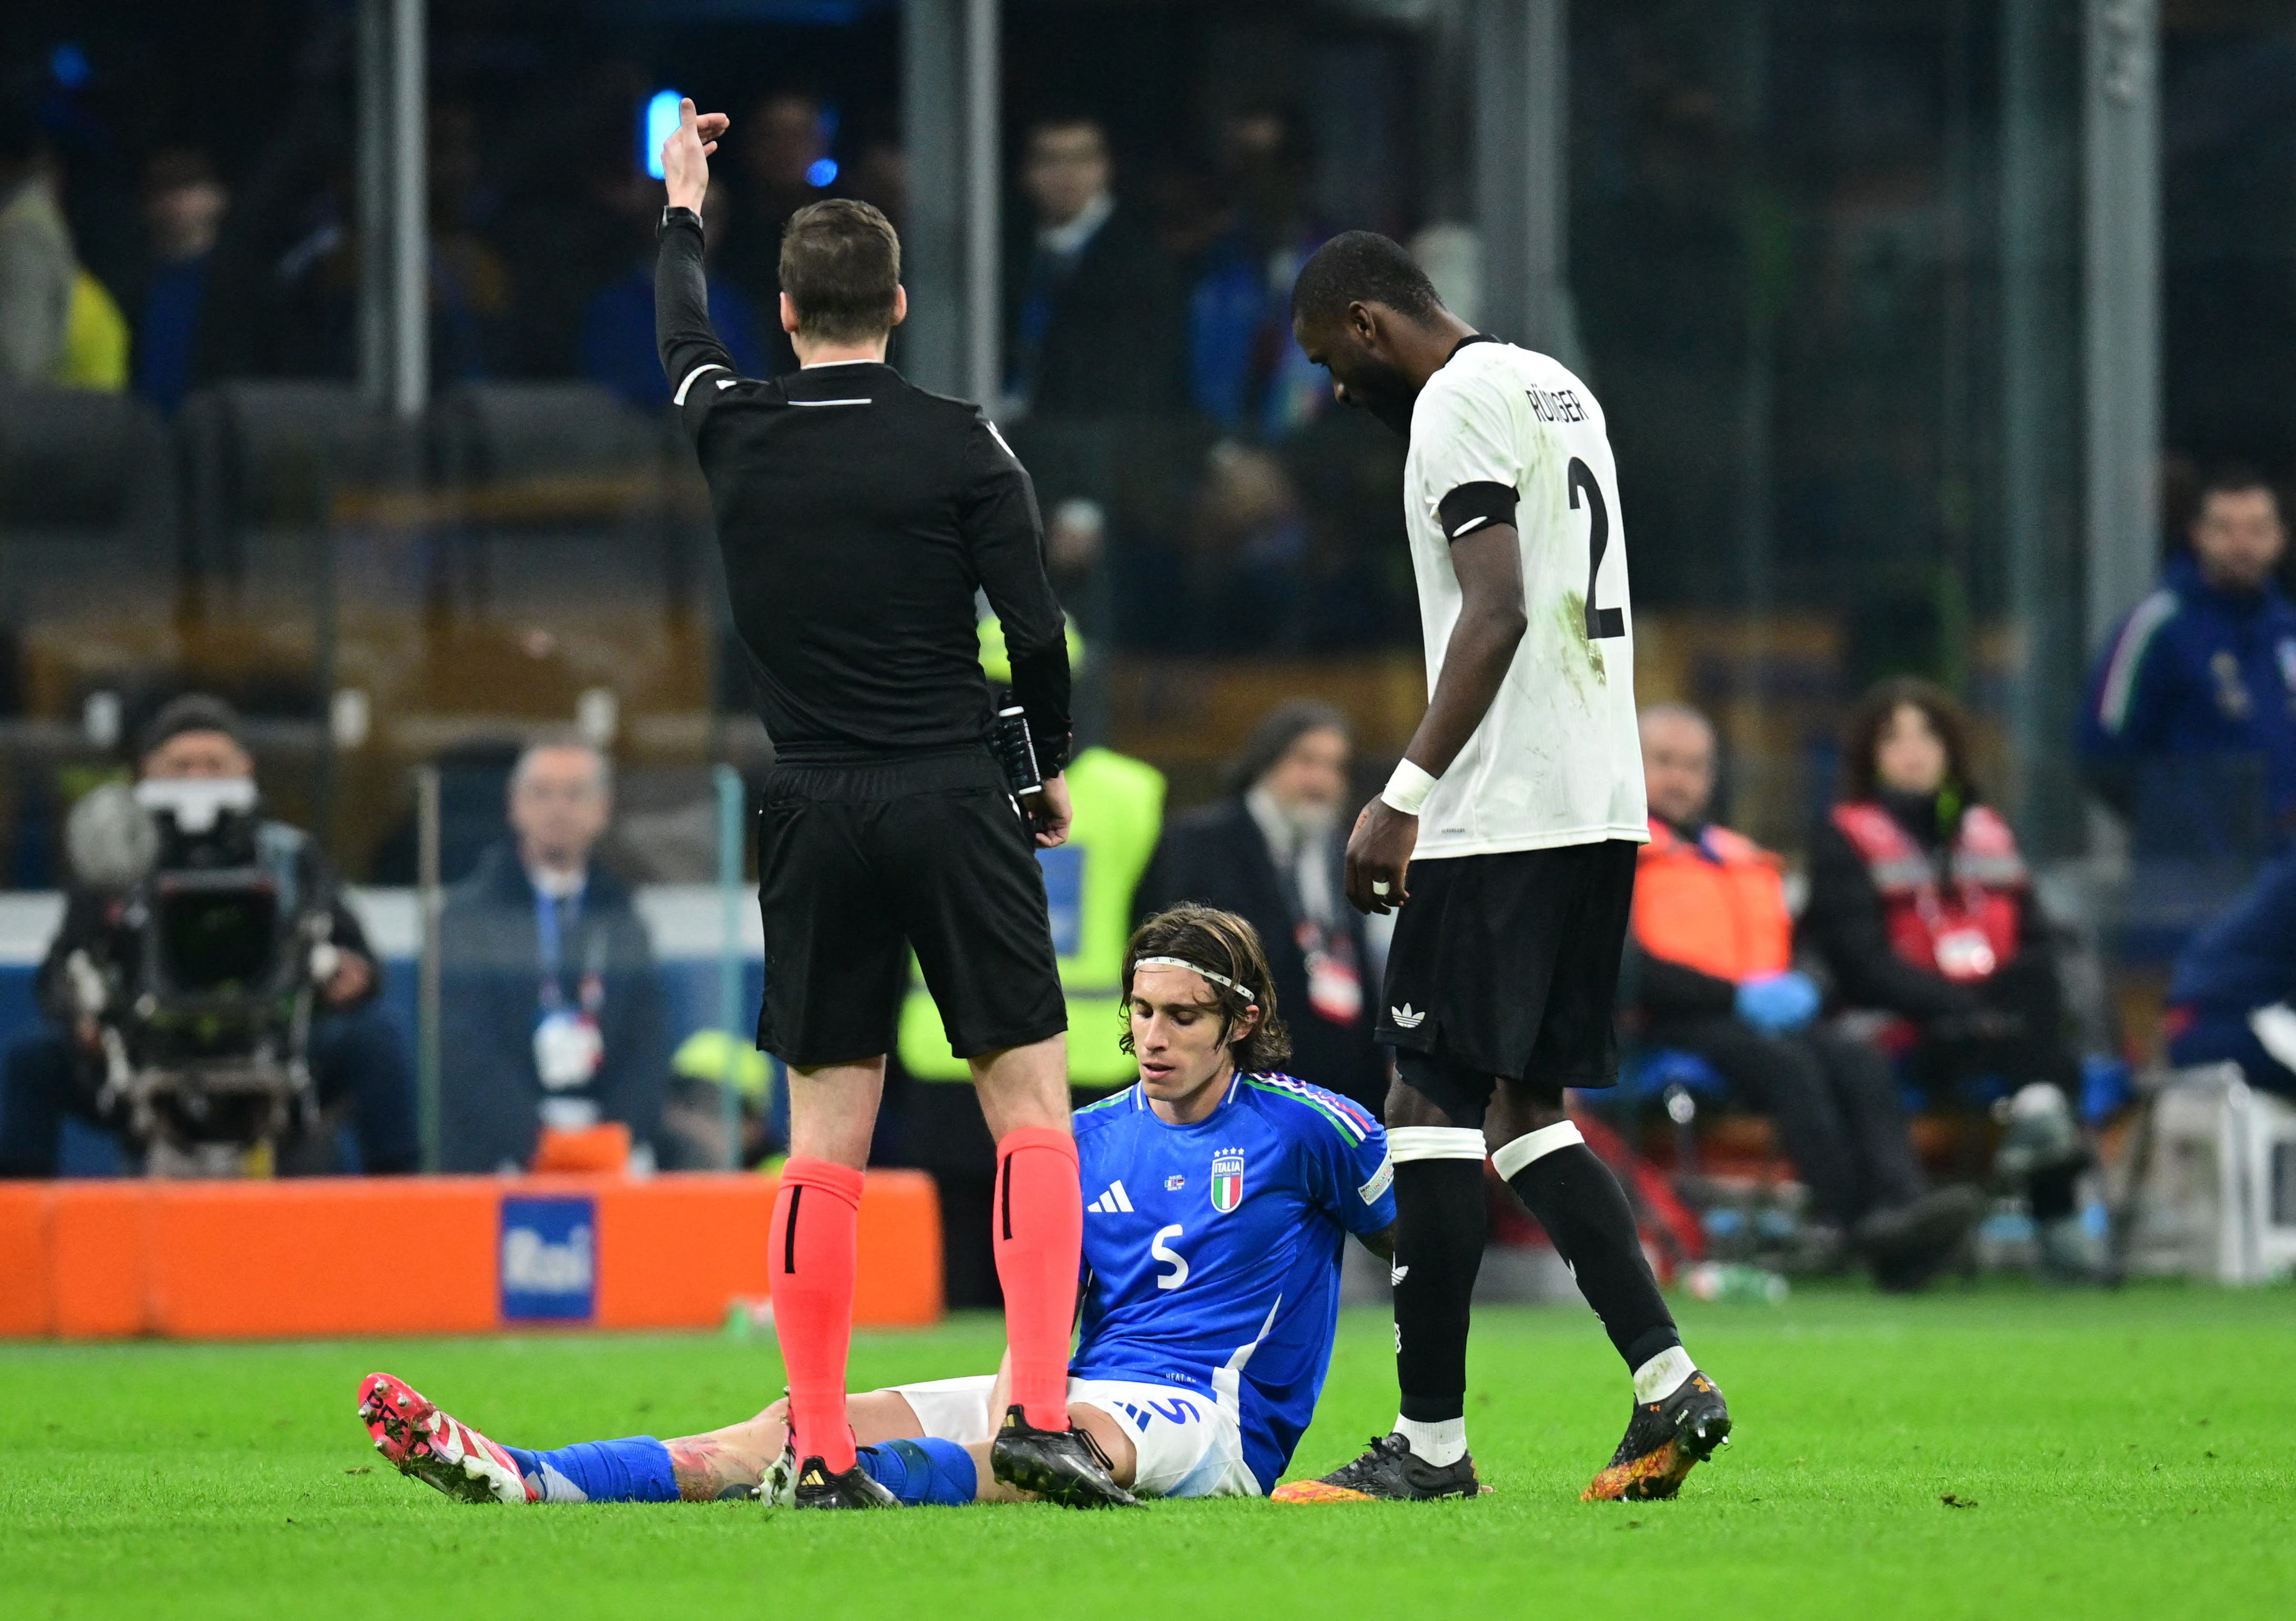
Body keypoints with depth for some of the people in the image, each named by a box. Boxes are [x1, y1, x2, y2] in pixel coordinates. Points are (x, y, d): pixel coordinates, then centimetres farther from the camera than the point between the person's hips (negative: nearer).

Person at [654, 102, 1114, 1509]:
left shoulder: (739, 434, 4)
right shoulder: (958, 444, -4)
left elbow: (683, 336, 26)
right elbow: (1037, 629, -6)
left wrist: (685, 210, 44)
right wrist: (1051, 767, 11)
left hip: (817, 819, 3)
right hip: (957, 801, -2)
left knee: (824, 1145, 5)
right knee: (1032, 1112, 1)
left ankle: (822, 1452, 2)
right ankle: (1040, 1415, -12)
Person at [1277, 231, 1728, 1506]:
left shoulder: (1457, 407, -11)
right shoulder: (1556, 387, 19)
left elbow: (1497, 613, -21)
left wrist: (1407, 793, -22)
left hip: (1505, 815, -10)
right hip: (1601, 805, 10)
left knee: (1429, 1104, -4)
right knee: (1524, 1106, 14)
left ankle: (1431, 1441, -4)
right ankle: (1667, 1383, 4)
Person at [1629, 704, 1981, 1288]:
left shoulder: (1747, 861, 32)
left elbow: (1785, 954, 26)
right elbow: (1632, 971, -5)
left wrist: (1789, 991, -1)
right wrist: (1739, 993, -14)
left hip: (1765, 1015, 6)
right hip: (1676, 1025, -6)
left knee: (1860, 1060, -26)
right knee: (1787, 1063, -36)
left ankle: (1903, 1201, -48)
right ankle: (1855, 1223, -48)